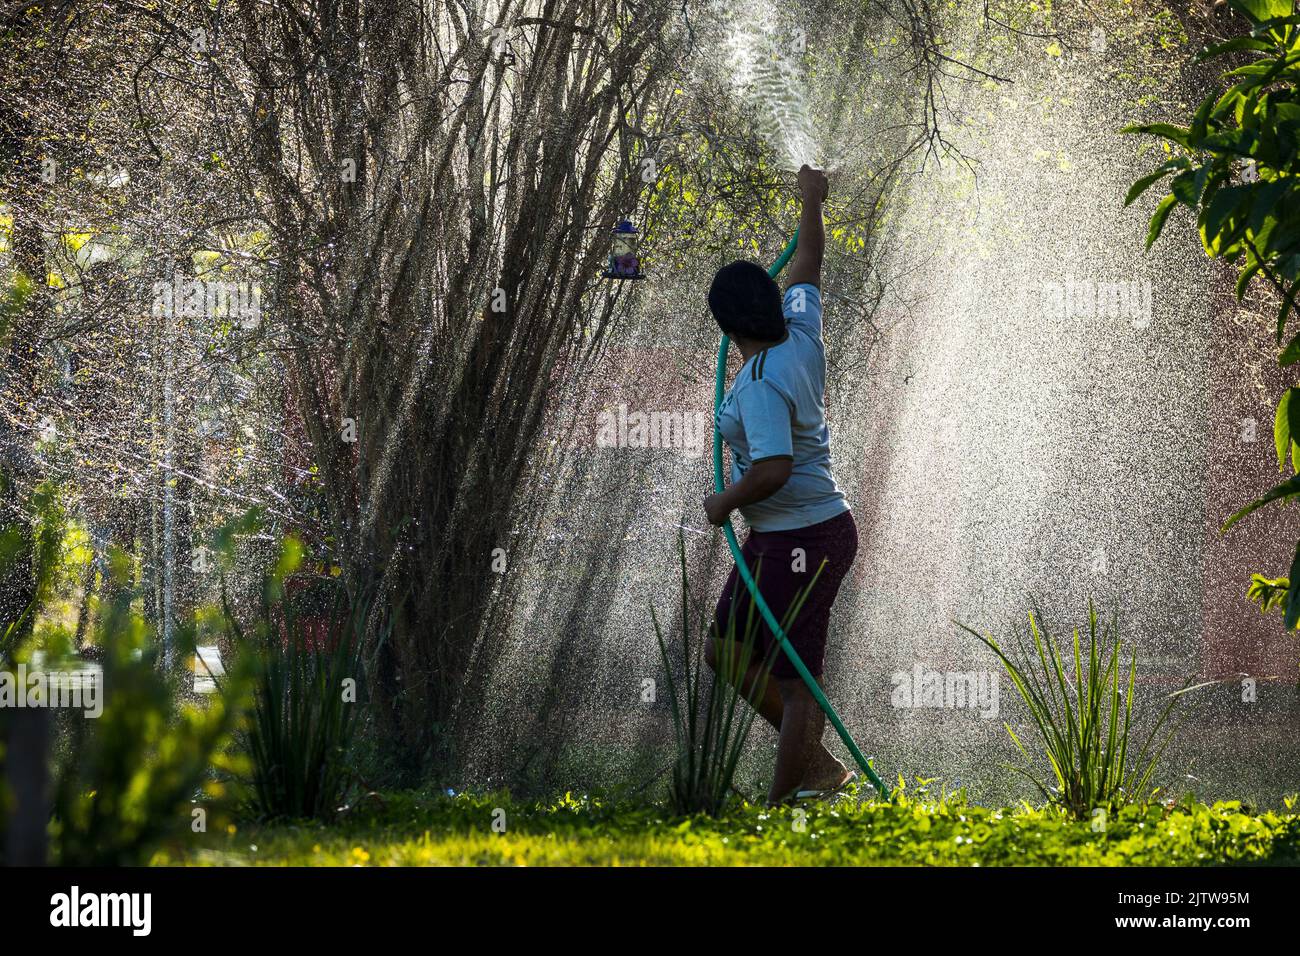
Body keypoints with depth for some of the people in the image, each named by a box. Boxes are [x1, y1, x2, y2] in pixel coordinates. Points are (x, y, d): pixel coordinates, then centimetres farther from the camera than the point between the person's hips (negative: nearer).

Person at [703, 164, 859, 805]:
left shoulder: (761, 384, -22)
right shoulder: (802, 336, 4)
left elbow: (772, 470, -31)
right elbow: (808, 267, 22)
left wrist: (725, 503, -13)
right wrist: (812, 203, 37)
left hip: (801, 541, -10)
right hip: (776, 538, 10)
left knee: (796, 681, -8)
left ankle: (780, 805, -7)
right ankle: (815, 765, 21)